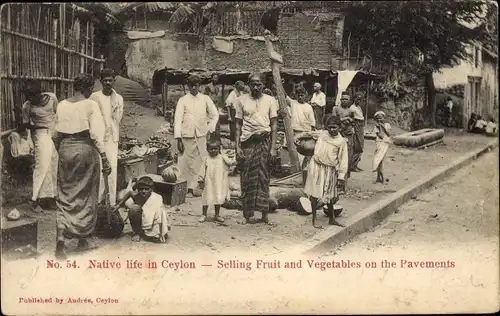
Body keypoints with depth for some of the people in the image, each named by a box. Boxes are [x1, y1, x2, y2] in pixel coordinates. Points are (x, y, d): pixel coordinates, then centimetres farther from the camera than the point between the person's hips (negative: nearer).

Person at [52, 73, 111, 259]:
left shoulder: (62, 105, 4)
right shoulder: (90, 105, -9)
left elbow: (56, 135, 8)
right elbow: (96, 135, -15)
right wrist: (105, 159, -12)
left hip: (65, 149, 3)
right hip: (86, 149, -3)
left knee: (65, 195, 8)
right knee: (85, 195, 12)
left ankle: (61, 240, -7)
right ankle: (82, 239, 23)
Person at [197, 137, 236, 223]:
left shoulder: (222, 158, 2)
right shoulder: (206, 159, 1)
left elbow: (229, 161, -9)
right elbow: (202, 170, 3)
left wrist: (233, 162, -30)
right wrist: (200, 180, 0)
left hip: (219, 184, 1)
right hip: (209, 183, -1)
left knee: (219, 199, 9)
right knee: (207, 199, 4)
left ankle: (217, 215, 23)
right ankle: (204, 215, 18)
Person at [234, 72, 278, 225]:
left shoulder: (270, 100, 4)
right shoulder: (242, 100, 5)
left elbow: (274, 125, 4)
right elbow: (238, 125, 6)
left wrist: (273, 147, -3)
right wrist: (237, 146, -1)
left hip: (264, 141, 0)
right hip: (247, 142, 0)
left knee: (263, 178, 4)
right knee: (247, 179, 2)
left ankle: (264, 214, 9)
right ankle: (248, 215, 8)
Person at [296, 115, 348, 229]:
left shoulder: (342, 141, -5)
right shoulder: (321, 134, 0)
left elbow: (343, 160, -6)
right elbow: (309, 133, 18)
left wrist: (341, 175, -10)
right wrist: (299, 137, 26)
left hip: (330, 170, 0)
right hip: (316, 167, 0)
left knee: (330, 195, 13)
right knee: (315, 194, -1)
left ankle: (332, 219, 27)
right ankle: (314, 219, 9)